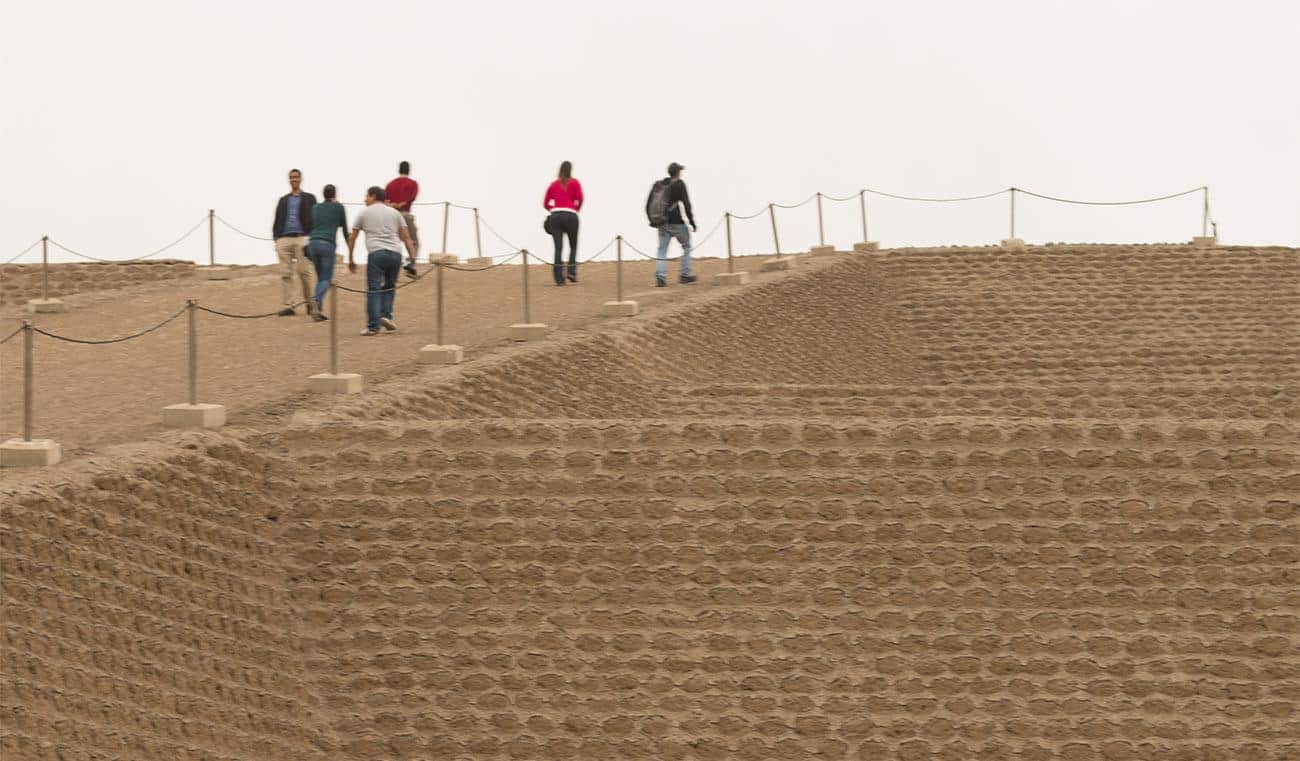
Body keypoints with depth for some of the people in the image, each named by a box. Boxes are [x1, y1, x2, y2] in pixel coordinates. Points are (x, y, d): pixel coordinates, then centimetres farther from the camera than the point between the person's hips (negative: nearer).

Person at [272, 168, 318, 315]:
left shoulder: (309, 199, 11)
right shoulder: (283, 200, 21)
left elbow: (313, 220, 4)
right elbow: (277, 221, 19)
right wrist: (276, 238, 7)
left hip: (301, 238, -3)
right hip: (284, 238, 3)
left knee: (303, 272, -8)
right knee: (285, 274, -3)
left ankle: (310, 303, 5)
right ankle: (288, 306, -4)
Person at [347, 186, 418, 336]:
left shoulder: (365, 213, 14)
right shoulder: (394, 212, 19)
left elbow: (352, 238, 16)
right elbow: (406, 237, 13)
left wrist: (351, 260, 24)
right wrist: (413, 259, 12)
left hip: (376, 254, -3)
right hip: (395, 254, 3)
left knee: (373, 290, -3)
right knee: (389, 287, 19)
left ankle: (373, 326, -9)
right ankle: (386, 315, 3)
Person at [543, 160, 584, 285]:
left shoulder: (553, 184, 15)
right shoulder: (574, 183, 7)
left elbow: (545, 204, 15)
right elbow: (580, 198, -8)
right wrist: (577, 209, 9)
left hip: (555, 215, 2)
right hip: (570, 215, -2)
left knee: (558, 248, 0)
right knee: (573, 246, 13)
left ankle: (559, 278, -8)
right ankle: (572, 272, -6)